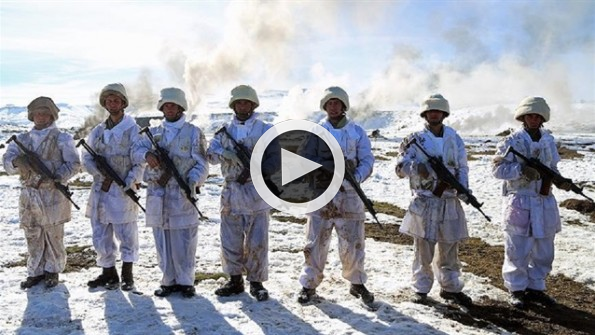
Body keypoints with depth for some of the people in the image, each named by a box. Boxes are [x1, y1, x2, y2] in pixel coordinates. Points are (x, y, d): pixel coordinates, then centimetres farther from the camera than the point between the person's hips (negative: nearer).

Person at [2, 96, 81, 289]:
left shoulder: (62, 139, 1)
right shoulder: (22, 139, 13)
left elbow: (74, 164, -4)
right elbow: (7, 162, 4)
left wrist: (56, 177, -19)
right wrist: (17, 161, -19)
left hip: (53, 195, -4)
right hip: (29, 195, 4)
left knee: (54, 236, 2)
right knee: (33, 237, 9)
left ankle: (52, 271, 16)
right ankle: (35, 272, 21)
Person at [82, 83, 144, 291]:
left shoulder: (132, 129, -1)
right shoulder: (98, 131, 13)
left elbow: (140, 161, -6)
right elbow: (87, 159, 9)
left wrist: (129, 184, -17)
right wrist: (103, 175, -9)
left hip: (123, 191, -5)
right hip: (100, 189, 5)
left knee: (126, 235, 0)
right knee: (101, 236, 10)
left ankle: (127, 276, 11)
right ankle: (108, 273, 22)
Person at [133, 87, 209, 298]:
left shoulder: (193, 133, 3)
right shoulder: (154, 133, 16)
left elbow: (201, 164, -1)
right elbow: (137, 148, 9)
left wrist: (193, 182, -18)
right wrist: (147, 154, -13)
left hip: (182, 195, -4)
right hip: (157, 195, 4)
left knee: (183, 240, -2)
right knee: (162, 240, 8)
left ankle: (185, 282, 10)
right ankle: (169, 281, 19)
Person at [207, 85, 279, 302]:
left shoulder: (266, 130, 5)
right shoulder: (225, 130, 14)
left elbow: (277, 155, -5)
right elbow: (210, 153, 3)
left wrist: (260, 171, -19)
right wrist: (225, 154, -18)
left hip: (258, 193, -3)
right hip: (232, 192, 3)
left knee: (257, 241, 0)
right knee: (230, 239, 7)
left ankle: (256, 282, 12)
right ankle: (235, 280, 21)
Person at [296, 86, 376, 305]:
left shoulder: (357, 132, 7)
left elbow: (367, 160, 3)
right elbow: (303, 158, -3)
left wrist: (356, 177, -16)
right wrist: (329, 166, -18)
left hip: (349, 195, 1)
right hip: (321, 193, -1)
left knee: (353, 241, 7)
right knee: (316, 241, 3)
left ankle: (357, 283, 24)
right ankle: (309, 284, 16)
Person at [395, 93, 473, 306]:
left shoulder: (454, 138, 10)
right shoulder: (415, 139, 0)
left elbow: (462, 167, 12)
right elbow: (400, 167, -3)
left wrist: (463, 189, -4)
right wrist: (417, 168, -23)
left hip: (449, 201, 3)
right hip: (424, 202, -3)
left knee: (449, 248, 12)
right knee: (423, 249, 2)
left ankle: (451, 288, 25)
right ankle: (420, 289, 14)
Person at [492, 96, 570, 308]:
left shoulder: (549, 140, 10)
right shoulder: (512, 141, -8)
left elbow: (552, 168, 17)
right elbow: (497, 168, -12)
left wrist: (560, 181, -2)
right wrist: (522, 169, -25)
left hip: (545, 202, 6)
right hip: (519, 202, -6)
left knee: (544, 251, 13)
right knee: (518, 251, 2)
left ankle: (536, 288, 28)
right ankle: (517, 289, 17)